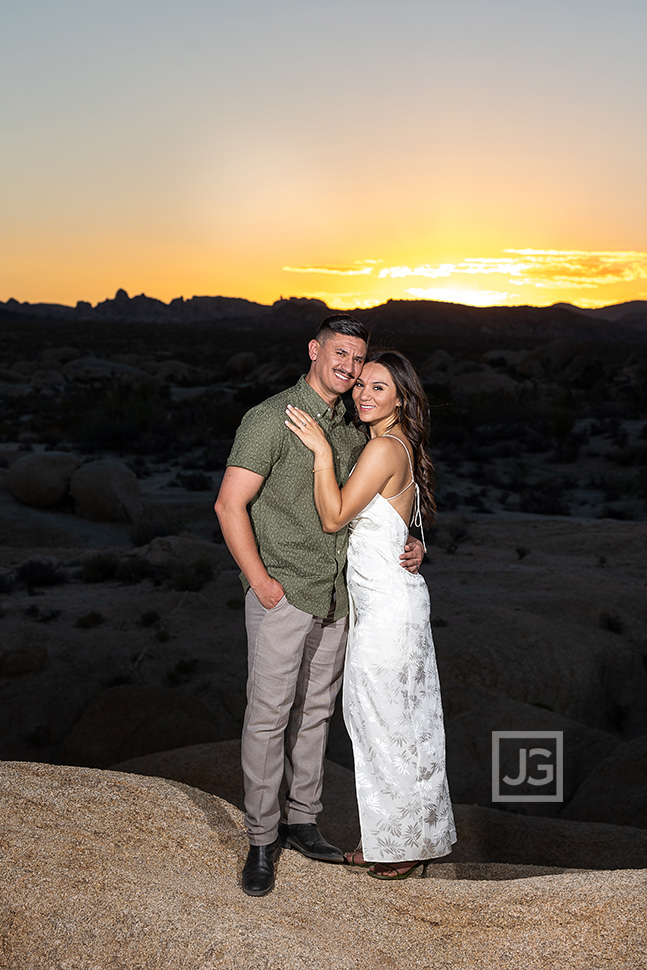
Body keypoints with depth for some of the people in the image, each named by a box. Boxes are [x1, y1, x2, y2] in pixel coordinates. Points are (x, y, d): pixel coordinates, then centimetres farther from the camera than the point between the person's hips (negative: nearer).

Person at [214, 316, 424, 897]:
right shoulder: (272, 418, -11)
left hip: (337, 598, 7)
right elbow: (230, 505, -14)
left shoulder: (354, 430, 11)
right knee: (269, 714, 1)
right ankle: (262, 839, 17)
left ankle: (302, 821, 31)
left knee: (316, 711, 15)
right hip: (283, 598, -6)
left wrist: (408, 543, 2)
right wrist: (262, 582, -16)